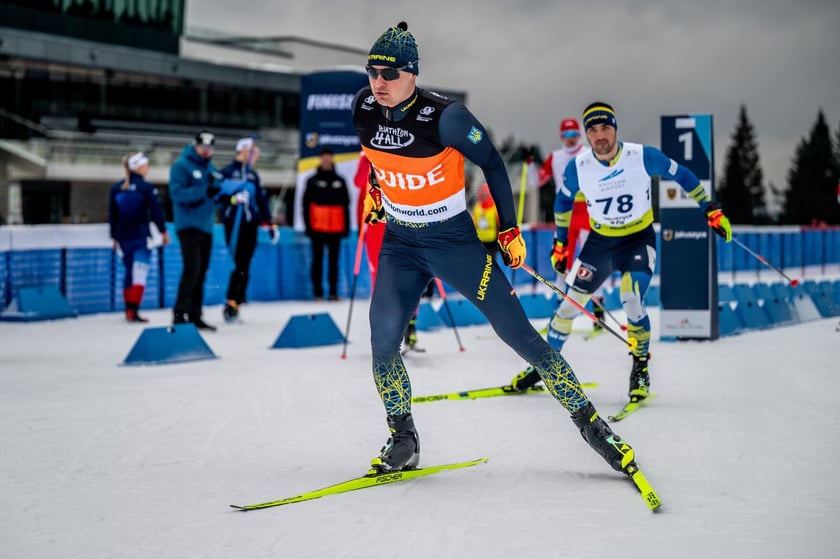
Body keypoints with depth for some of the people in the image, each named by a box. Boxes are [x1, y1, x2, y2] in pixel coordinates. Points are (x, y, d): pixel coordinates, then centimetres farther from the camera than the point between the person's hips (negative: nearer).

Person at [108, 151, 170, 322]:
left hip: (123, 238, 5)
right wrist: (163, 231, 5)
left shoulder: (115, 188, 5)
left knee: (129, 272, 18)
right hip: (141, 237, -5)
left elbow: (112, 215, 10)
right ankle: (133, 311, -16)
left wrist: (115, 237, 19)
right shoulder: (147, 188, -9)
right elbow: (156, 212, -8)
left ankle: (129, 309, 23)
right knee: (140, 273, -6)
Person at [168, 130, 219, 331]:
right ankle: (179, 313, -13)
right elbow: (177, 193, -19)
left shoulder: (211, 168, 15)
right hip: (188, 225, -7)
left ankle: (194, 316, 13)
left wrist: (219, 189, -5)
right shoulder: (181, 166, -7)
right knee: (192, 270, -16)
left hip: (206, 226, 7)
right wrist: (204, 191, -29)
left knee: (200, 274, 9)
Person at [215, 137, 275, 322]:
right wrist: (232, 199, -27)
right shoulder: (226, 172, -3)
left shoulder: (253, 175, 18)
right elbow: (217, 195, -11)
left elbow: (262, 200, 23)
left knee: (244, 267, 3)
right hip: (234, 224, -6)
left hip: (250, 225, 6)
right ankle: (231, 303, -8)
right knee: (240, 265, -14)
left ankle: (234, 305, 7)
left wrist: (269, 223, 20)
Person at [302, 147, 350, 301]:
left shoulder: (340, 181, 11)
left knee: (334, 261, 4)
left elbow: (346, 205, 12)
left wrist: (346, 226, 6)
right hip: (318, 228, -2)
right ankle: (318, 292, 2)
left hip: (336, 228, 2)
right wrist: (308, 226, -4)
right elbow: (306, 205, 3)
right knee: (318, 261, 1)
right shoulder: (313, 181, 6)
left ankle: (333, 292, 6)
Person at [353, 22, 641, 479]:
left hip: (453, 239, -4)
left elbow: (491, 163, -9)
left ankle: (588, 421, 6)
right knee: (382, 342, -11)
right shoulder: (364, 108, -9)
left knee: (517, 332, -4)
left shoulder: (444, 117, -24)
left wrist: (509, 228, -5)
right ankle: (403, 442, 9)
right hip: (398, 243, 4)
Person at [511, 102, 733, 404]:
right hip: (599, 240, 3)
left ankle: (641, 368, 0)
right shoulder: (578, 167, -14)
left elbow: (682, 175, -4)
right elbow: (563, 202, 7)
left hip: (639, 238, -3)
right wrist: (560, 243, 11)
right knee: (569, 305, 3)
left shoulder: (643, 157, -20)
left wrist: (710, 210, -1)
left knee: (631, 301, -23)